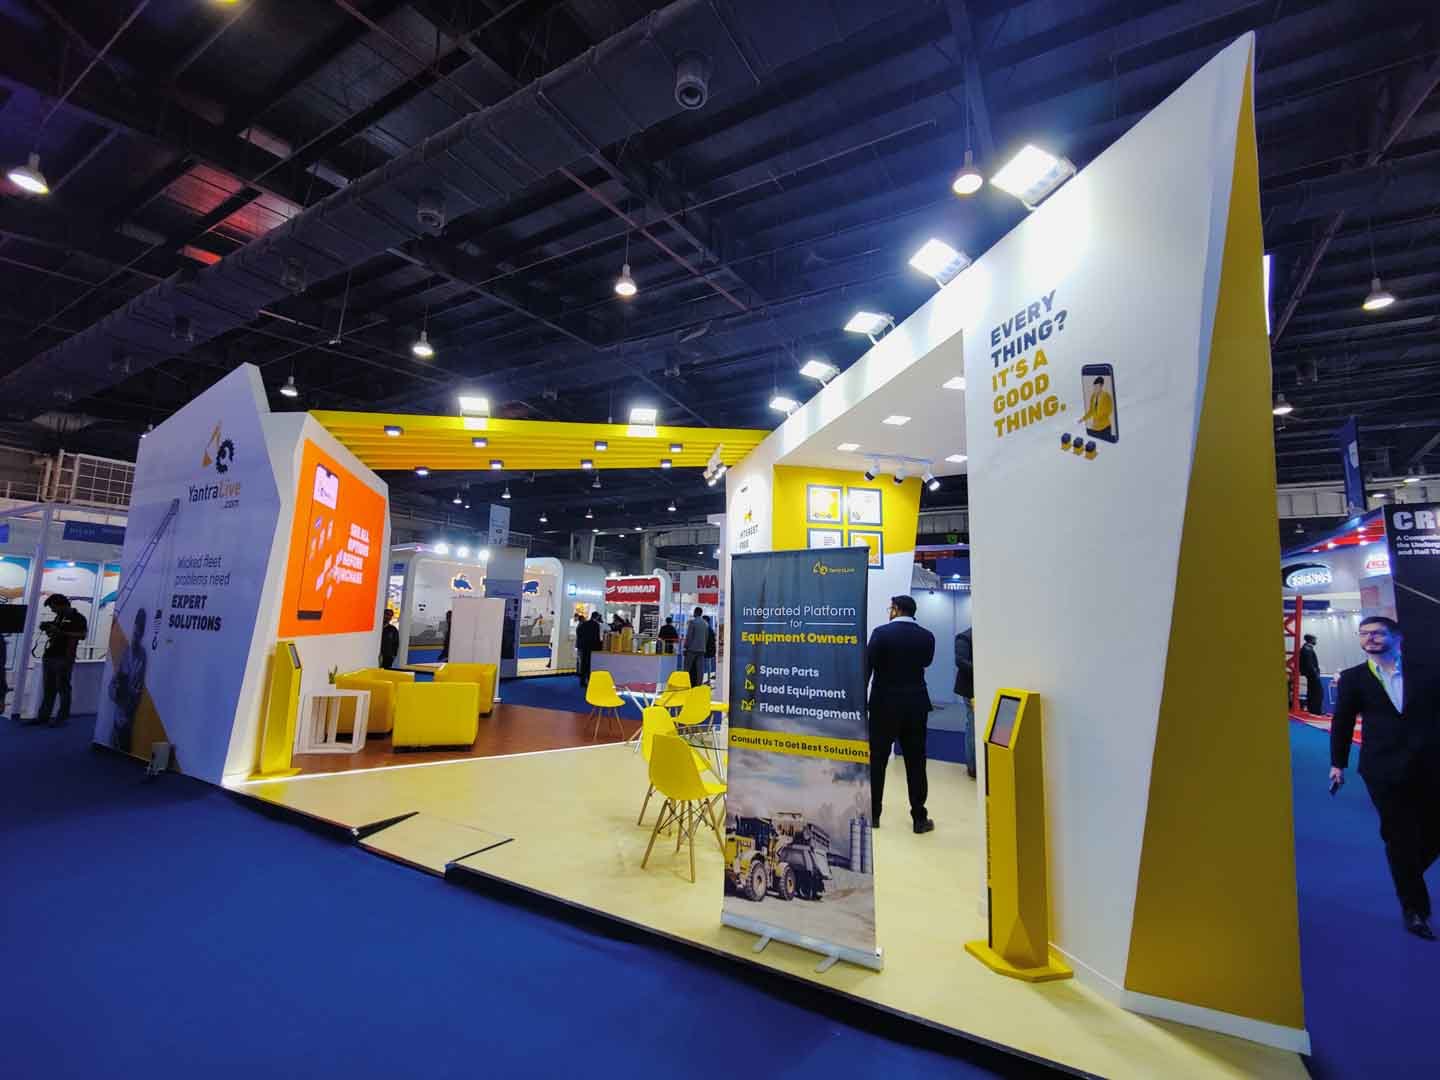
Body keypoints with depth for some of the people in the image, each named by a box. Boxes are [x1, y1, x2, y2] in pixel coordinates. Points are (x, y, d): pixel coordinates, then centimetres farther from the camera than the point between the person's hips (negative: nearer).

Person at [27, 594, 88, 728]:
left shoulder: (78, 618, -6)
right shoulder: (58, 618, 18)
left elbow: (82, 635, -17)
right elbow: (52, 634, 28)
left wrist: (60, 632, -22)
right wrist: (47, 628, 8)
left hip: (64, 658, -8)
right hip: (49, 656, 8)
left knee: (62, 688, -3)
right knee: (48, 688, 10)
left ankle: (62, 718, 0)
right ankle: (43, 716, 14)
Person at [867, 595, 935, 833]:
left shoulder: (881, 632, -10)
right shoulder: (927, 636, 0)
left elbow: (866, 667, -11)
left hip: (885, 704, -3)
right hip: (916, 705, 3)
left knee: (877, 760, 8)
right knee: (916, 762, 9)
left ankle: (872, 814, 15)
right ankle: (919, 818, 14)